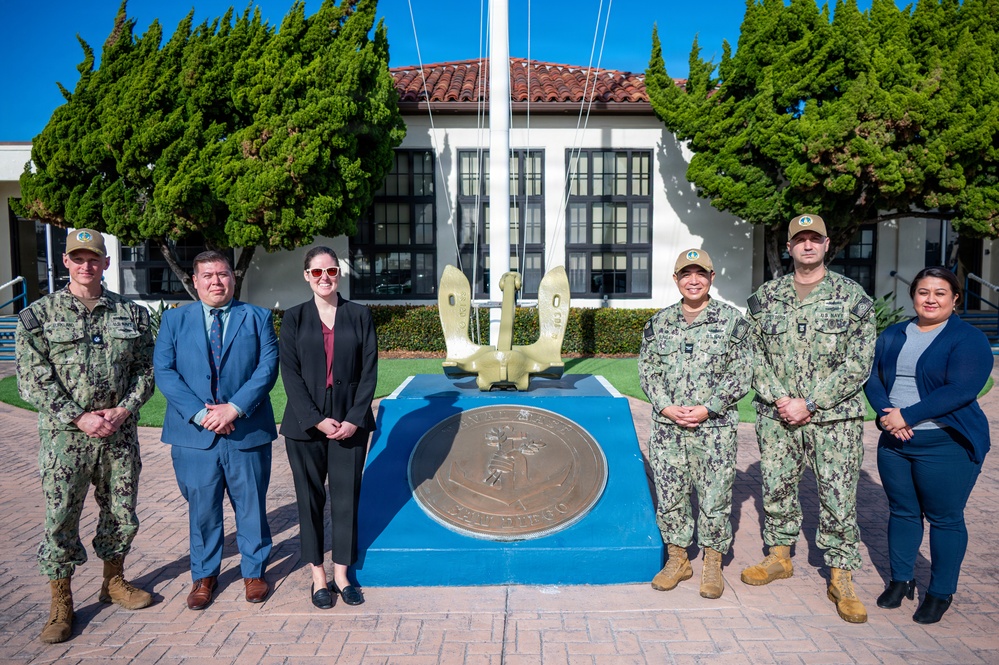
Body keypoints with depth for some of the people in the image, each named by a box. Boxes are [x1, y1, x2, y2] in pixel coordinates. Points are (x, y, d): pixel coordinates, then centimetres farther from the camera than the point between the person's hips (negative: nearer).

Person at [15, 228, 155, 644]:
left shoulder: (131, 314, 5)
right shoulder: (38, 315, -2)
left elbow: (145, 370, 5)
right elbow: (33, 381, -6)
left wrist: (123, 410, -10)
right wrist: (80, 418, -14)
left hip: (120, 434, 3)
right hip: (65, 437, -2)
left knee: (122, 515, 13)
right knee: (60, 520, 5)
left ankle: (114, 581, 35)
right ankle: (61, 603, 23)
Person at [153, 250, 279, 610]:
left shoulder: (258, 317, 5)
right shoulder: (174, 319, 7)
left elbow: (268, 367, -5)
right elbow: (164, 371, -2)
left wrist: (234, 408, -17)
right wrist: (199, 413, -14)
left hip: (247, 432, 0)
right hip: (194, 433, 1)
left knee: (251, 506, 10)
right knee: (202, 509, 12)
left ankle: (254, 572, 29)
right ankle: (204, 576, 31)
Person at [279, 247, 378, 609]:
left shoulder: (360, 315, 4)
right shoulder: (294, 318, 3)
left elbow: (369, 371, 0)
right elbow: (290, 373, -3)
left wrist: (354, 419, -9)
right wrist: (316, 419, -12)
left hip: (350, 423, 0)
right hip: (305, 424, 0)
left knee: (346, 498, 6)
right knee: (310, 499, 8)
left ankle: (342, 574, 21)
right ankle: (318, 576, 22)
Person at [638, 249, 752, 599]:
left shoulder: (732, 320, 1)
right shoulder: (659, 322, 8)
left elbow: (741, 373, -2)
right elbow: (647, 369, 7)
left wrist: (708, 408, -12)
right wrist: (666, 406, -8)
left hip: (715, 428, -2)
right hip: (667, 426, 3)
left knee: (715, 495, 3)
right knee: (669, 495, 8)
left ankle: (712, 563, 23)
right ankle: (677, 559, 26)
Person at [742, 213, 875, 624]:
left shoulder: (852, 297, -2)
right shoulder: (766, 297, 5)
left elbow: (858, 364, -6)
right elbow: (754, 355, 6)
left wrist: (810, 404, -13)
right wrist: (777, 399, -8)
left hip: (834, 418, -2)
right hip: (776, 417, 3)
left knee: (839, 498, 1)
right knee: (776, 488, 13)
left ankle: (841, 578, 17)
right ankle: (779, 557, 33)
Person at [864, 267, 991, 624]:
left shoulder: (969, 339, -7)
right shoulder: (892, 336, 10)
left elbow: (960, 390, -18)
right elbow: (873, 378, 5)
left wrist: (907, 415, -20)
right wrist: (887, 413, -14)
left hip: (947, 445, -5)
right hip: (894, 441, 5)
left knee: (945, 519, 5)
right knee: (902, 512, 14)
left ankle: (940, 593, 21)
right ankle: (901, 580, 29)